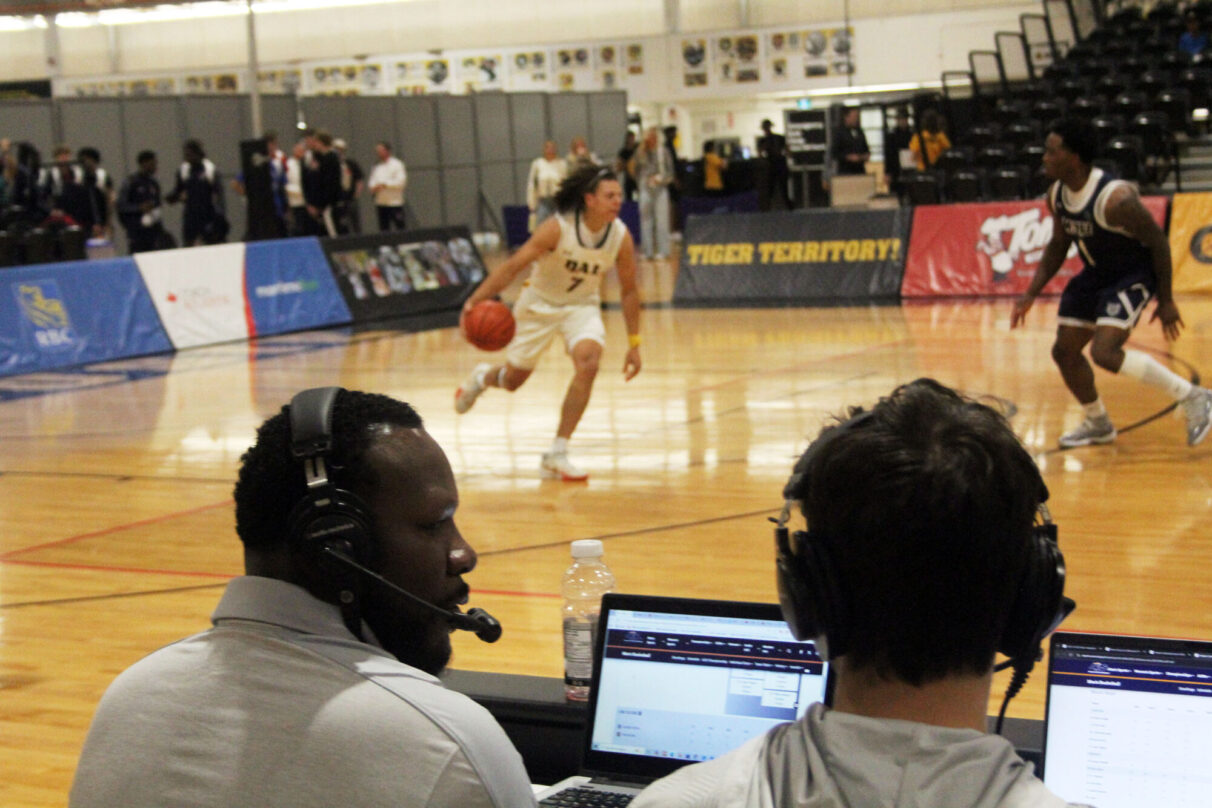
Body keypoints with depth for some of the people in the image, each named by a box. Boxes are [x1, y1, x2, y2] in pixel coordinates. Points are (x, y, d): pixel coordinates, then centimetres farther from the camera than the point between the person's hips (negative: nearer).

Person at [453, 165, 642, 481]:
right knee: (513, 380, 11)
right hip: (539, 303, -2)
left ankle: (556, 455, -16)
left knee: (588, 362, -26)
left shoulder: (620, 237, -18)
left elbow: (629, 291, -5)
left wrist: (633, 344, -4)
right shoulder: (558, 228, -28)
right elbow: (513, 266, -25)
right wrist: (476, 300, -33)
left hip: (582, 305, 2)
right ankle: (482, 377, 53)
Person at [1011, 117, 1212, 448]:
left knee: (1104, 352, -23)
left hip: (1134, 275, -8)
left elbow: (1158, 241, -21)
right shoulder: (1057, 195, -7)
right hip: (1095, 275, 8)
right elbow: (1058, 245, 10)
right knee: (1064, 351, 9)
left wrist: (1166, 300, -16)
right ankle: (1098, 424, 31)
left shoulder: (1115, 198, -31)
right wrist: (1030, 294, 4)